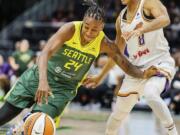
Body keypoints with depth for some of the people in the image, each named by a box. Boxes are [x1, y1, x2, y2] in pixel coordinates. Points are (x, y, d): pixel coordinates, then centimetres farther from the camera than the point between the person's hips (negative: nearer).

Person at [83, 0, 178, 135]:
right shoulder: (121, 19, 11)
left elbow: (165, 19, -30)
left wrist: (140, 30, -44)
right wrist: (100, 77, 25)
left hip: (159, 63, -7)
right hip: (136, 69, 7)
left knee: (151, 94, -37)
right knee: (118, 114, 12)